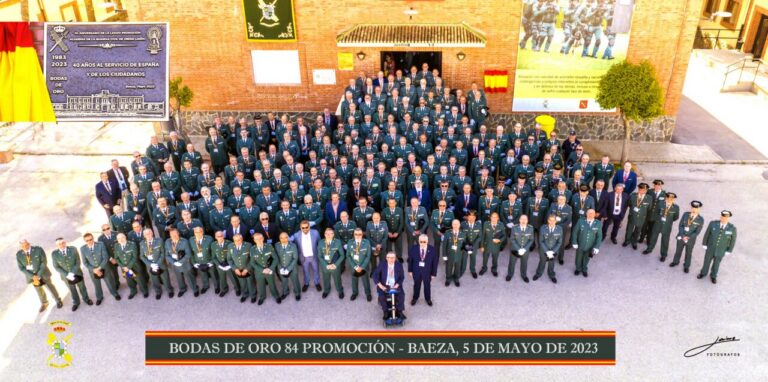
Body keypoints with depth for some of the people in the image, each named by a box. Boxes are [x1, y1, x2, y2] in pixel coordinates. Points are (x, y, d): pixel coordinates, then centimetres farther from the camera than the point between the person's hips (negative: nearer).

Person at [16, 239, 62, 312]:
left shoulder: (38, 250, -21)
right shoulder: (19, 254, -13)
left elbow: (44, 262, -18)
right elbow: (21, 268, -9)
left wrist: (39, 275, -22)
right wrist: (33, 276, -18)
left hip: (42, 273, -3)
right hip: (31, 275, 3)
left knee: (50, 287, 17)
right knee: (39, 290, 21)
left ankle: (58, 300, 39)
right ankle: (44, 303, 46)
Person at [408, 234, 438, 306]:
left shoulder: (432, 250, -19)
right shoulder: (413, 249, -18)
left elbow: (435, 262, -11)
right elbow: (410, 260, -6)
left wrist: (434, 273, -7)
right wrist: (410, 270, -1)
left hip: (427, 272, 0)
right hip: (416, 271, 0)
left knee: (427, 285, 22)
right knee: (416, 285, 23)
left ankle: (428, 299, 47)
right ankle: (415, 298, 47)